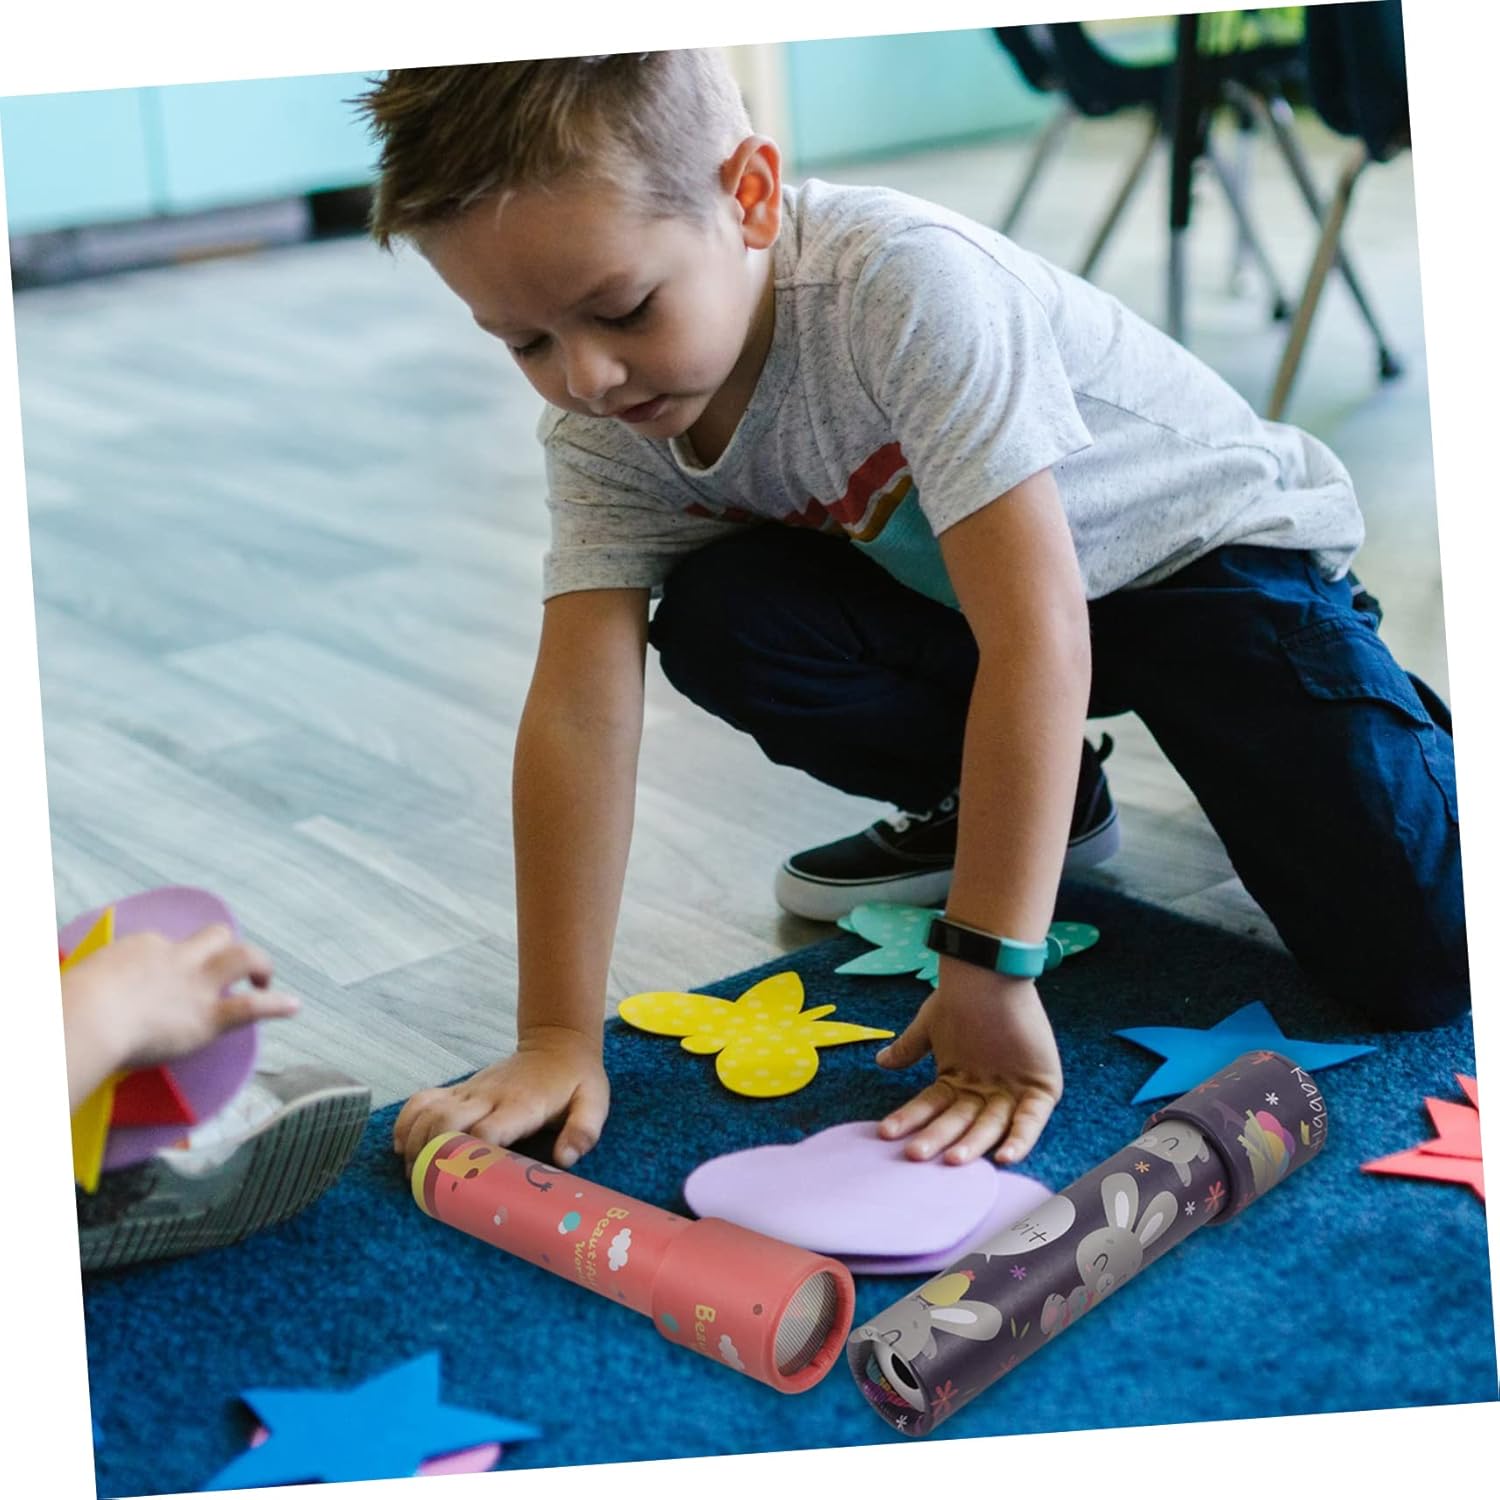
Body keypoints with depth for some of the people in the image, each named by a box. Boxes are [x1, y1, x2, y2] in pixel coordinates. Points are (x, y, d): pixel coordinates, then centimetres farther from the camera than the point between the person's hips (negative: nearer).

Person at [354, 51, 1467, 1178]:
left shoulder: (907, 281, -36)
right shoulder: (602, 429, -17)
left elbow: (1037, 637, -39)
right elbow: (580, 713, -22)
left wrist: (990, 981, -38)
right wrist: (556, 1038, -27)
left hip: (1210, 540, -5)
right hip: (950, 594, 5)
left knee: (1416, 960, -20)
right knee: (714, 620, -22)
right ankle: (1025, 800, 3)